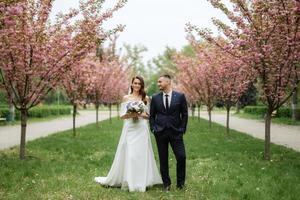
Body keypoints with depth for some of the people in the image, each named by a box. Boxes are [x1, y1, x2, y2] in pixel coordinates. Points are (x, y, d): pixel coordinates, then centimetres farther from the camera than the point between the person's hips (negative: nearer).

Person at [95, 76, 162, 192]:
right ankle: (128, 182, 8)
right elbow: (122, 116, 3)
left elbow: (149, 116, 7)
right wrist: (131, 114, -15)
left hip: (142, 130, 1)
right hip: (129, 129, 0)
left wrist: (140, 114, -12)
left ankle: (141, 182, 10)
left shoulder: (146, 98, 8)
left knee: (142, 154, 0)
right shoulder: (126, 98, 6)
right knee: (128, 154, -3)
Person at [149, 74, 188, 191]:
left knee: (181, 157, -6)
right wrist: (153, 129, 1)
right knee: (163, 159, 5)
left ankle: (181, 183, 13)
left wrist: (183, 128, 0)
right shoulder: (155, 98, 5)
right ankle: (166, 183, 18)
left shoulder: (180, 96, 1)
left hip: (176, 132, -1)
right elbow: (152, 115, 11)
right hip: (160, 132, 1)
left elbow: (184, 114, 5)